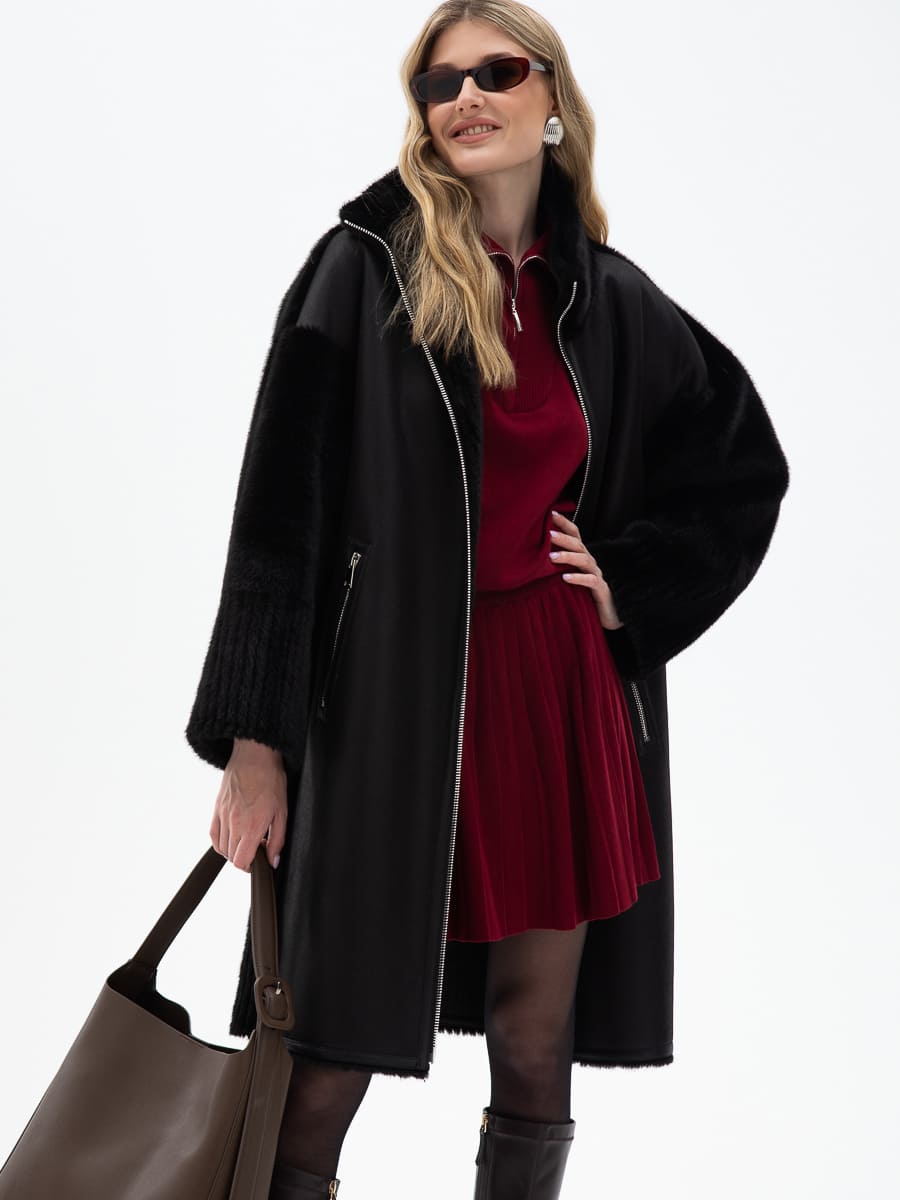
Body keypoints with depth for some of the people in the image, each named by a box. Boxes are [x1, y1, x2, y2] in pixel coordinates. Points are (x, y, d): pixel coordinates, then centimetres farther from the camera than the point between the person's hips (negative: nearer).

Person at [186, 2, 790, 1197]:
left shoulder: (607, 298, 9)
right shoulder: (363, 267, -3)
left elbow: (745, 463, 21)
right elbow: (281, 505, -7)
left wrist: (636, 584, 7)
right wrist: (254, 736, -11)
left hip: (562, 695, 4)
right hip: (392, 704, -3)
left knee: (536, 1052, 9)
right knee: (327, 1067, -2)